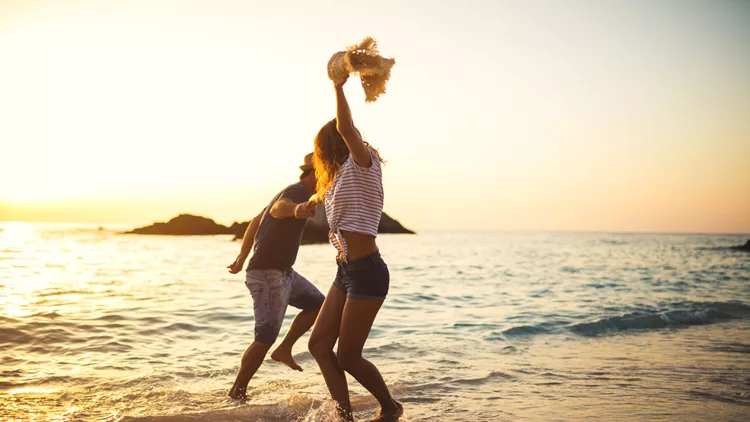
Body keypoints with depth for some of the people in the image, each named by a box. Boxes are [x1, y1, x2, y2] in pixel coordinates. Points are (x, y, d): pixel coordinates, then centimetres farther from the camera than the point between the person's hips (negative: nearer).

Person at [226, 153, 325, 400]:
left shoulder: (290, 192, 14)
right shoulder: (299, 191, -16)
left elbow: (256, 222, 22)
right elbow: (277, 209, -42)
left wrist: (242, 257, 28)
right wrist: (295, 209, -66)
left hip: (281, 272, 10)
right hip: (268, 274, -10)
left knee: (318, 305, 15)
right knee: (266, 337, -6)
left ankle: (284, 350, 19)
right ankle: (237, 391, 6)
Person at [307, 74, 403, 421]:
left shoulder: (363, 164, -8)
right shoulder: (342, 176, 20)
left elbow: (345, 128, -26)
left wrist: (339, 87, -21)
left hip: (366, 272, -10)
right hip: (346, 271, 10)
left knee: (348, 356, -1)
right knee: (319, 344, 5)